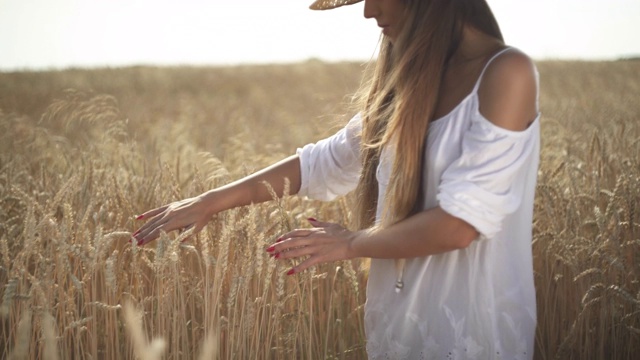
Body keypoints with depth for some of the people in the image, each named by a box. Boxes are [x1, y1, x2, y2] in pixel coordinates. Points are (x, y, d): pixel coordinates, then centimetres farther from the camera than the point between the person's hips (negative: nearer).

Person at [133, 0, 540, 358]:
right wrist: (212, 201, 5)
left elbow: (460, 223, -21)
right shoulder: (409, 81, 7)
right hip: (398, 323, 7)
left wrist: (352, 243, -10)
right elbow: (324, 163, 10)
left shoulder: (506, 72, -16)